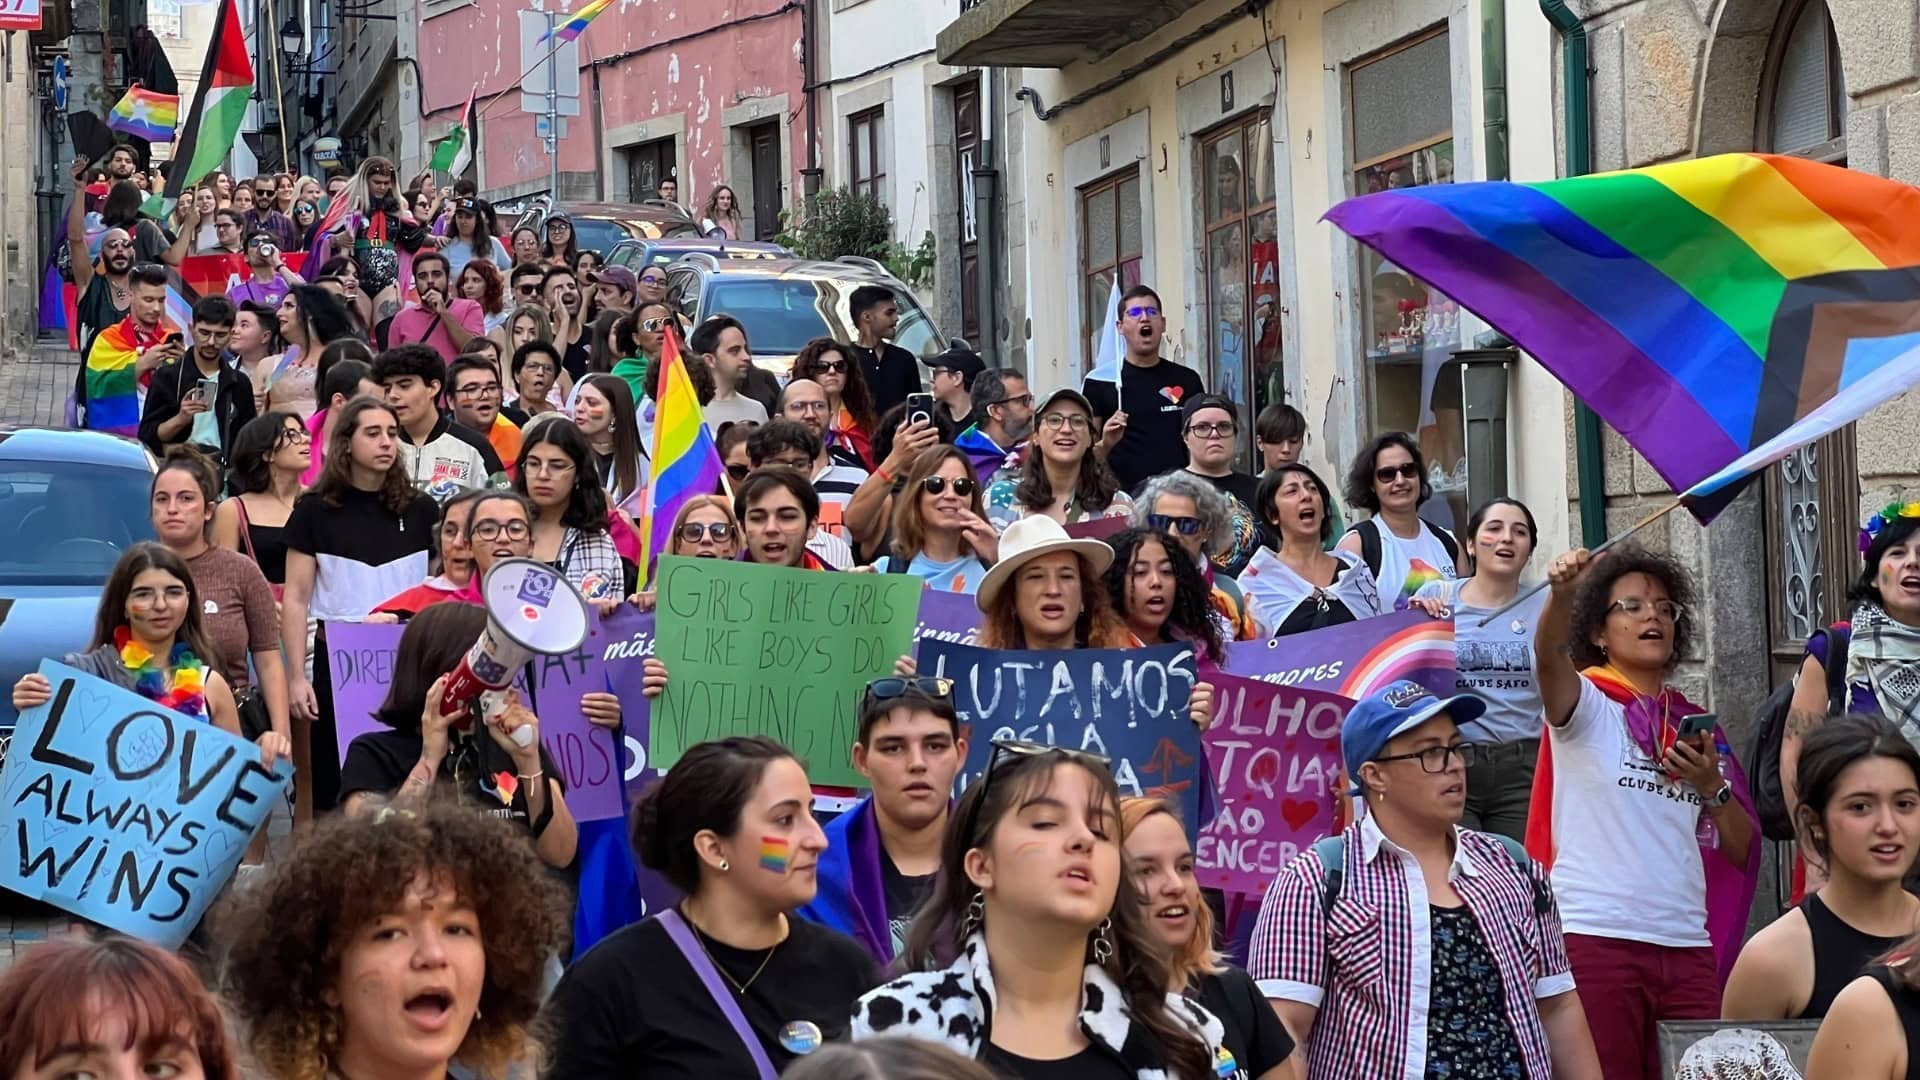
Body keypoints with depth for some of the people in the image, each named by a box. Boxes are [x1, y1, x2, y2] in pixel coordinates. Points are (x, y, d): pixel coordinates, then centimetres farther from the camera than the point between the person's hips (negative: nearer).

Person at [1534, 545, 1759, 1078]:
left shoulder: (1694, 727, 18)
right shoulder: (1586, 704, 4)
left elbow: (1741, 853, 17)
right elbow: (1548, 654, -21)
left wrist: (1713, 787, -1)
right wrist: (1562, 593, -40)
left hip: (1688, 948, 5)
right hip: (1596, 939, -5)